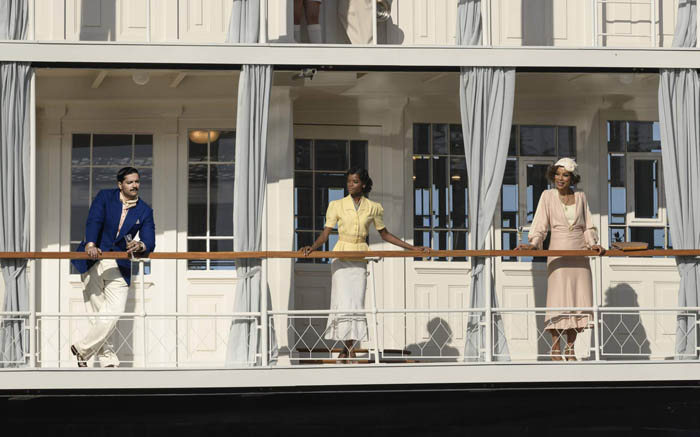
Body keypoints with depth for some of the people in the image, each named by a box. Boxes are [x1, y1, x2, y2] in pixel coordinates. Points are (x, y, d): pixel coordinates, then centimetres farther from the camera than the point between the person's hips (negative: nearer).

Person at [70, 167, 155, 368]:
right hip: (93, 261, -1)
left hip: (119, 266, 1)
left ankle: (82, 350, 1)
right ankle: (107, 359, 7)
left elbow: (150, 242, -3)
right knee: (97, 313, -1)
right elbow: (93, 221, -14)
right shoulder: (104, 197, 1)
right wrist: (90, 244, -31)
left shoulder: (144, 211, 5)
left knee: (113, 313, -13)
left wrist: (140, 246, -27)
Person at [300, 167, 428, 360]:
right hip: (341, 256, -1)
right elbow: (325, 234, -1)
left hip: (360, 258, 1)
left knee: (356, 303, -3)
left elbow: (385, 234, 15)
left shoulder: (373, 208, 6)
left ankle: (349, 348, 1)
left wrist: (412, 248, 12)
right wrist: (312, 247, -20)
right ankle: (347, 349, -4)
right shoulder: (337, 205, 2)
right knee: (343, 301, -9)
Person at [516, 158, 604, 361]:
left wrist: (592, 243, -2)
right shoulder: (548, 196, 3)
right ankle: (555, 349, -6)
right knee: (558, 298, -10)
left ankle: (570, 348, 6)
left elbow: (588, 226, 14)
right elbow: (540, 225, -1)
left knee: (579, 298, -1)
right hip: (559, 251, -3)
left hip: (579, 252, 3)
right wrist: (533, 244, -15)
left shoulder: (580, 197, 11)